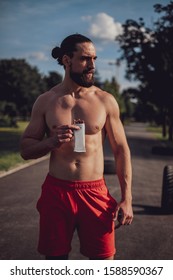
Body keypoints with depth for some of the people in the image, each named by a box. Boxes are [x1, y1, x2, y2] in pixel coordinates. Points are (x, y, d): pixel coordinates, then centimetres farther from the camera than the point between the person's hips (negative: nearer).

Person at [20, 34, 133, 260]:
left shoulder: (106, 101, 0)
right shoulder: (45, 101, 2)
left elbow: (121, 150, 3)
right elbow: (26, 150, 6)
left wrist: (126, 198, -4)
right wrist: (51, 141, -16)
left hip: (95, 193, 0)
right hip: (56, 192, 1)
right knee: (55, 260, 11)